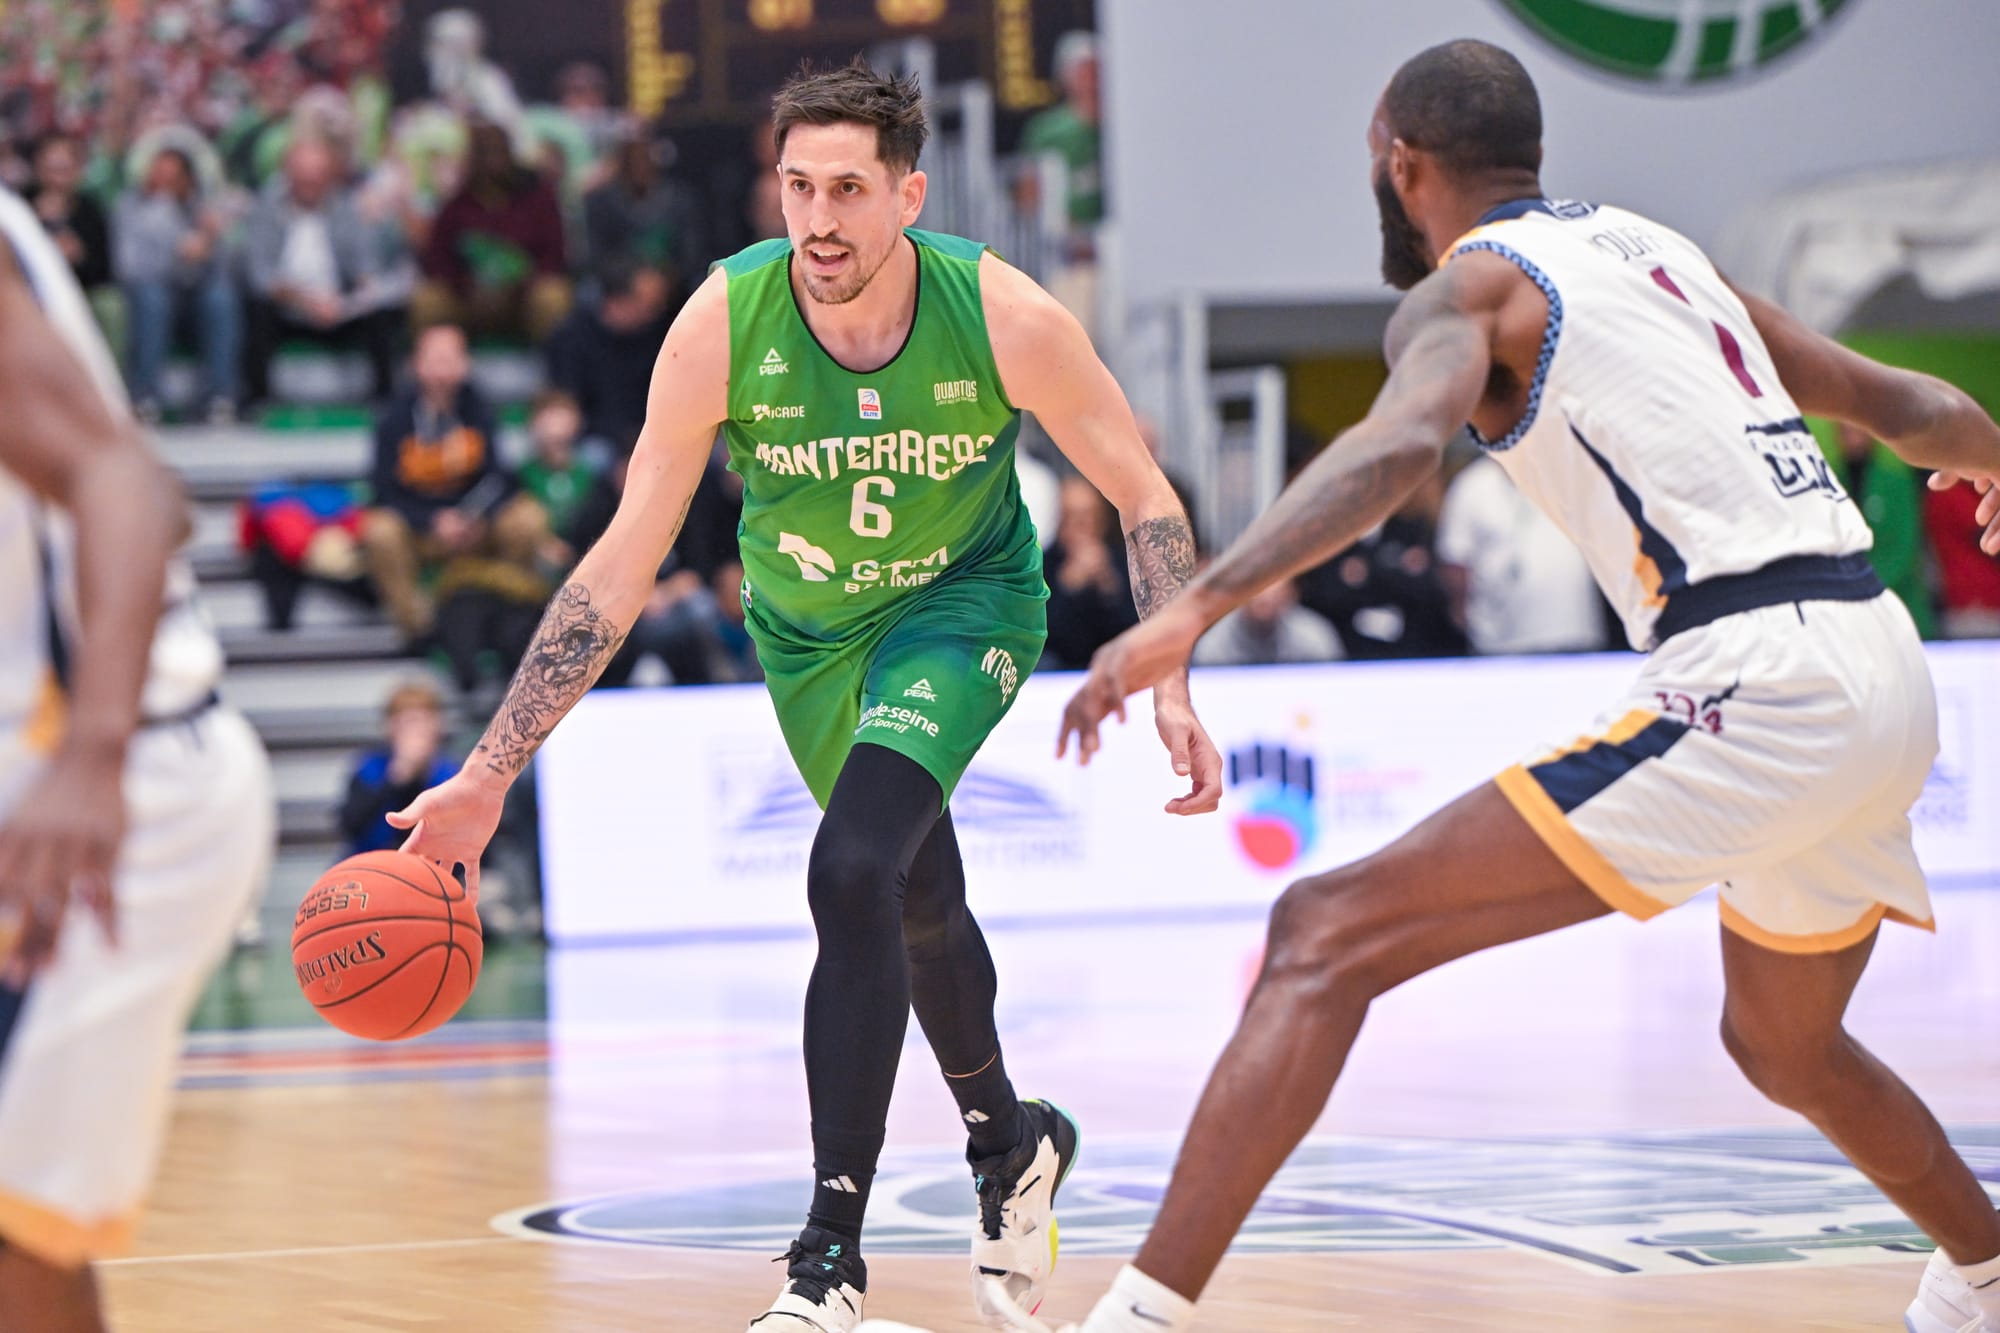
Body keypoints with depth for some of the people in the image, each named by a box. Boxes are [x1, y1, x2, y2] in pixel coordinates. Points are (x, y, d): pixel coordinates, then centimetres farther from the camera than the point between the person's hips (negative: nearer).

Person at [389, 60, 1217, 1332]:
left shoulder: (1003, 317, -28)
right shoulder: (724, 324, -27)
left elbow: (1143, 497, -12)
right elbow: (620, 571, -22)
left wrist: (1171, 688, -23)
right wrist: (489, 774, -25)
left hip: (964, 605, -3)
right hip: (809, 631, 3)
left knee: (853, 875, -25)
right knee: (917, 904, 19)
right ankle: (1010, 1144, 49)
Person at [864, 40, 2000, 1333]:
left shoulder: (1467, 284, 2)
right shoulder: (1655, 247, 24)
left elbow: (1401, 442, -22)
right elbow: (1893, 401, 34)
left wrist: (1194, 609, -32)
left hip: (1755, 681, -8)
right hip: (1889, 662, 8)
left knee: (1328, 937, -10)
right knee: (1784, 1045, 36)